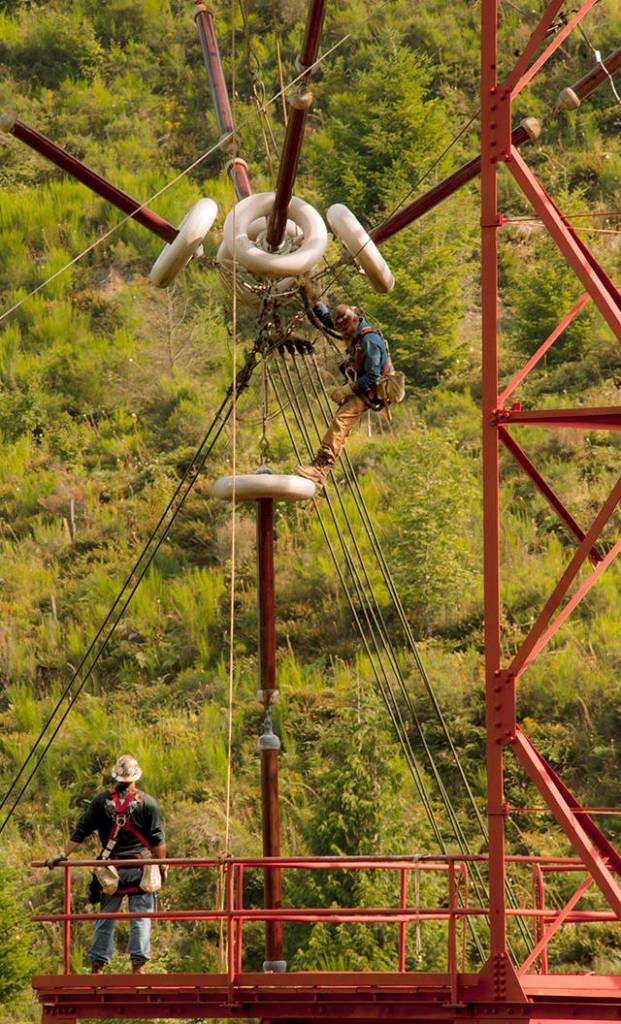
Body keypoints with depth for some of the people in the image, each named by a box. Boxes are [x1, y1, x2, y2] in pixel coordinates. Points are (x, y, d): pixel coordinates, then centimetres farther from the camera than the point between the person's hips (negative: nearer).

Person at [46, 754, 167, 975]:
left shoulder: (101, 800, 3)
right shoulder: (146, 802, -2)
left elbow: (80, 832, 4)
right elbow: (157, 839, -1)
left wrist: (64, 854, 9)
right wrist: (162, 865, 8)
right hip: (139, 866, -2)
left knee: (105, 917, 8)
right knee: (140, 917, 1)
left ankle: (97, 965, 7)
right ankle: (138, 963, -6)